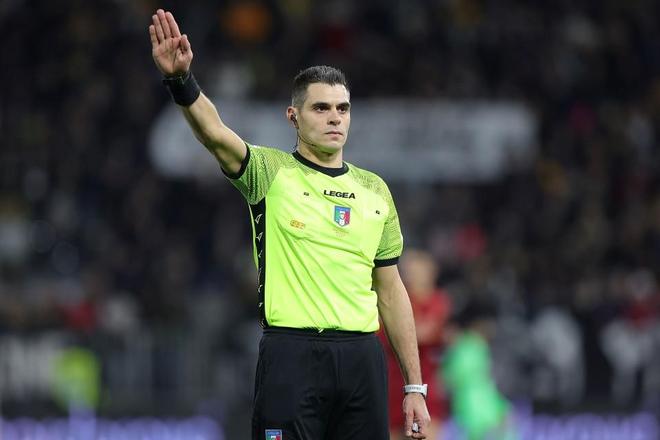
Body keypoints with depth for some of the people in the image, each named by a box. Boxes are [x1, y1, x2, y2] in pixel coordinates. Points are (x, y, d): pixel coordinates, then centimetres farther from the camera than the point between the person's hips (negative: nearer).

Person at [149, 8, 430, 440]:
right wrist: (181, 80, -40)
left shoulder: (375, 190, 14)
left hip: (362, 358, 4)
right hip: (292, 354, -4)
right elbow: (215, 134, -19)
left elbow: (391, 290, 16)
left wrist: (414, 388, 12)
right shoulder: (270, 172, 1)